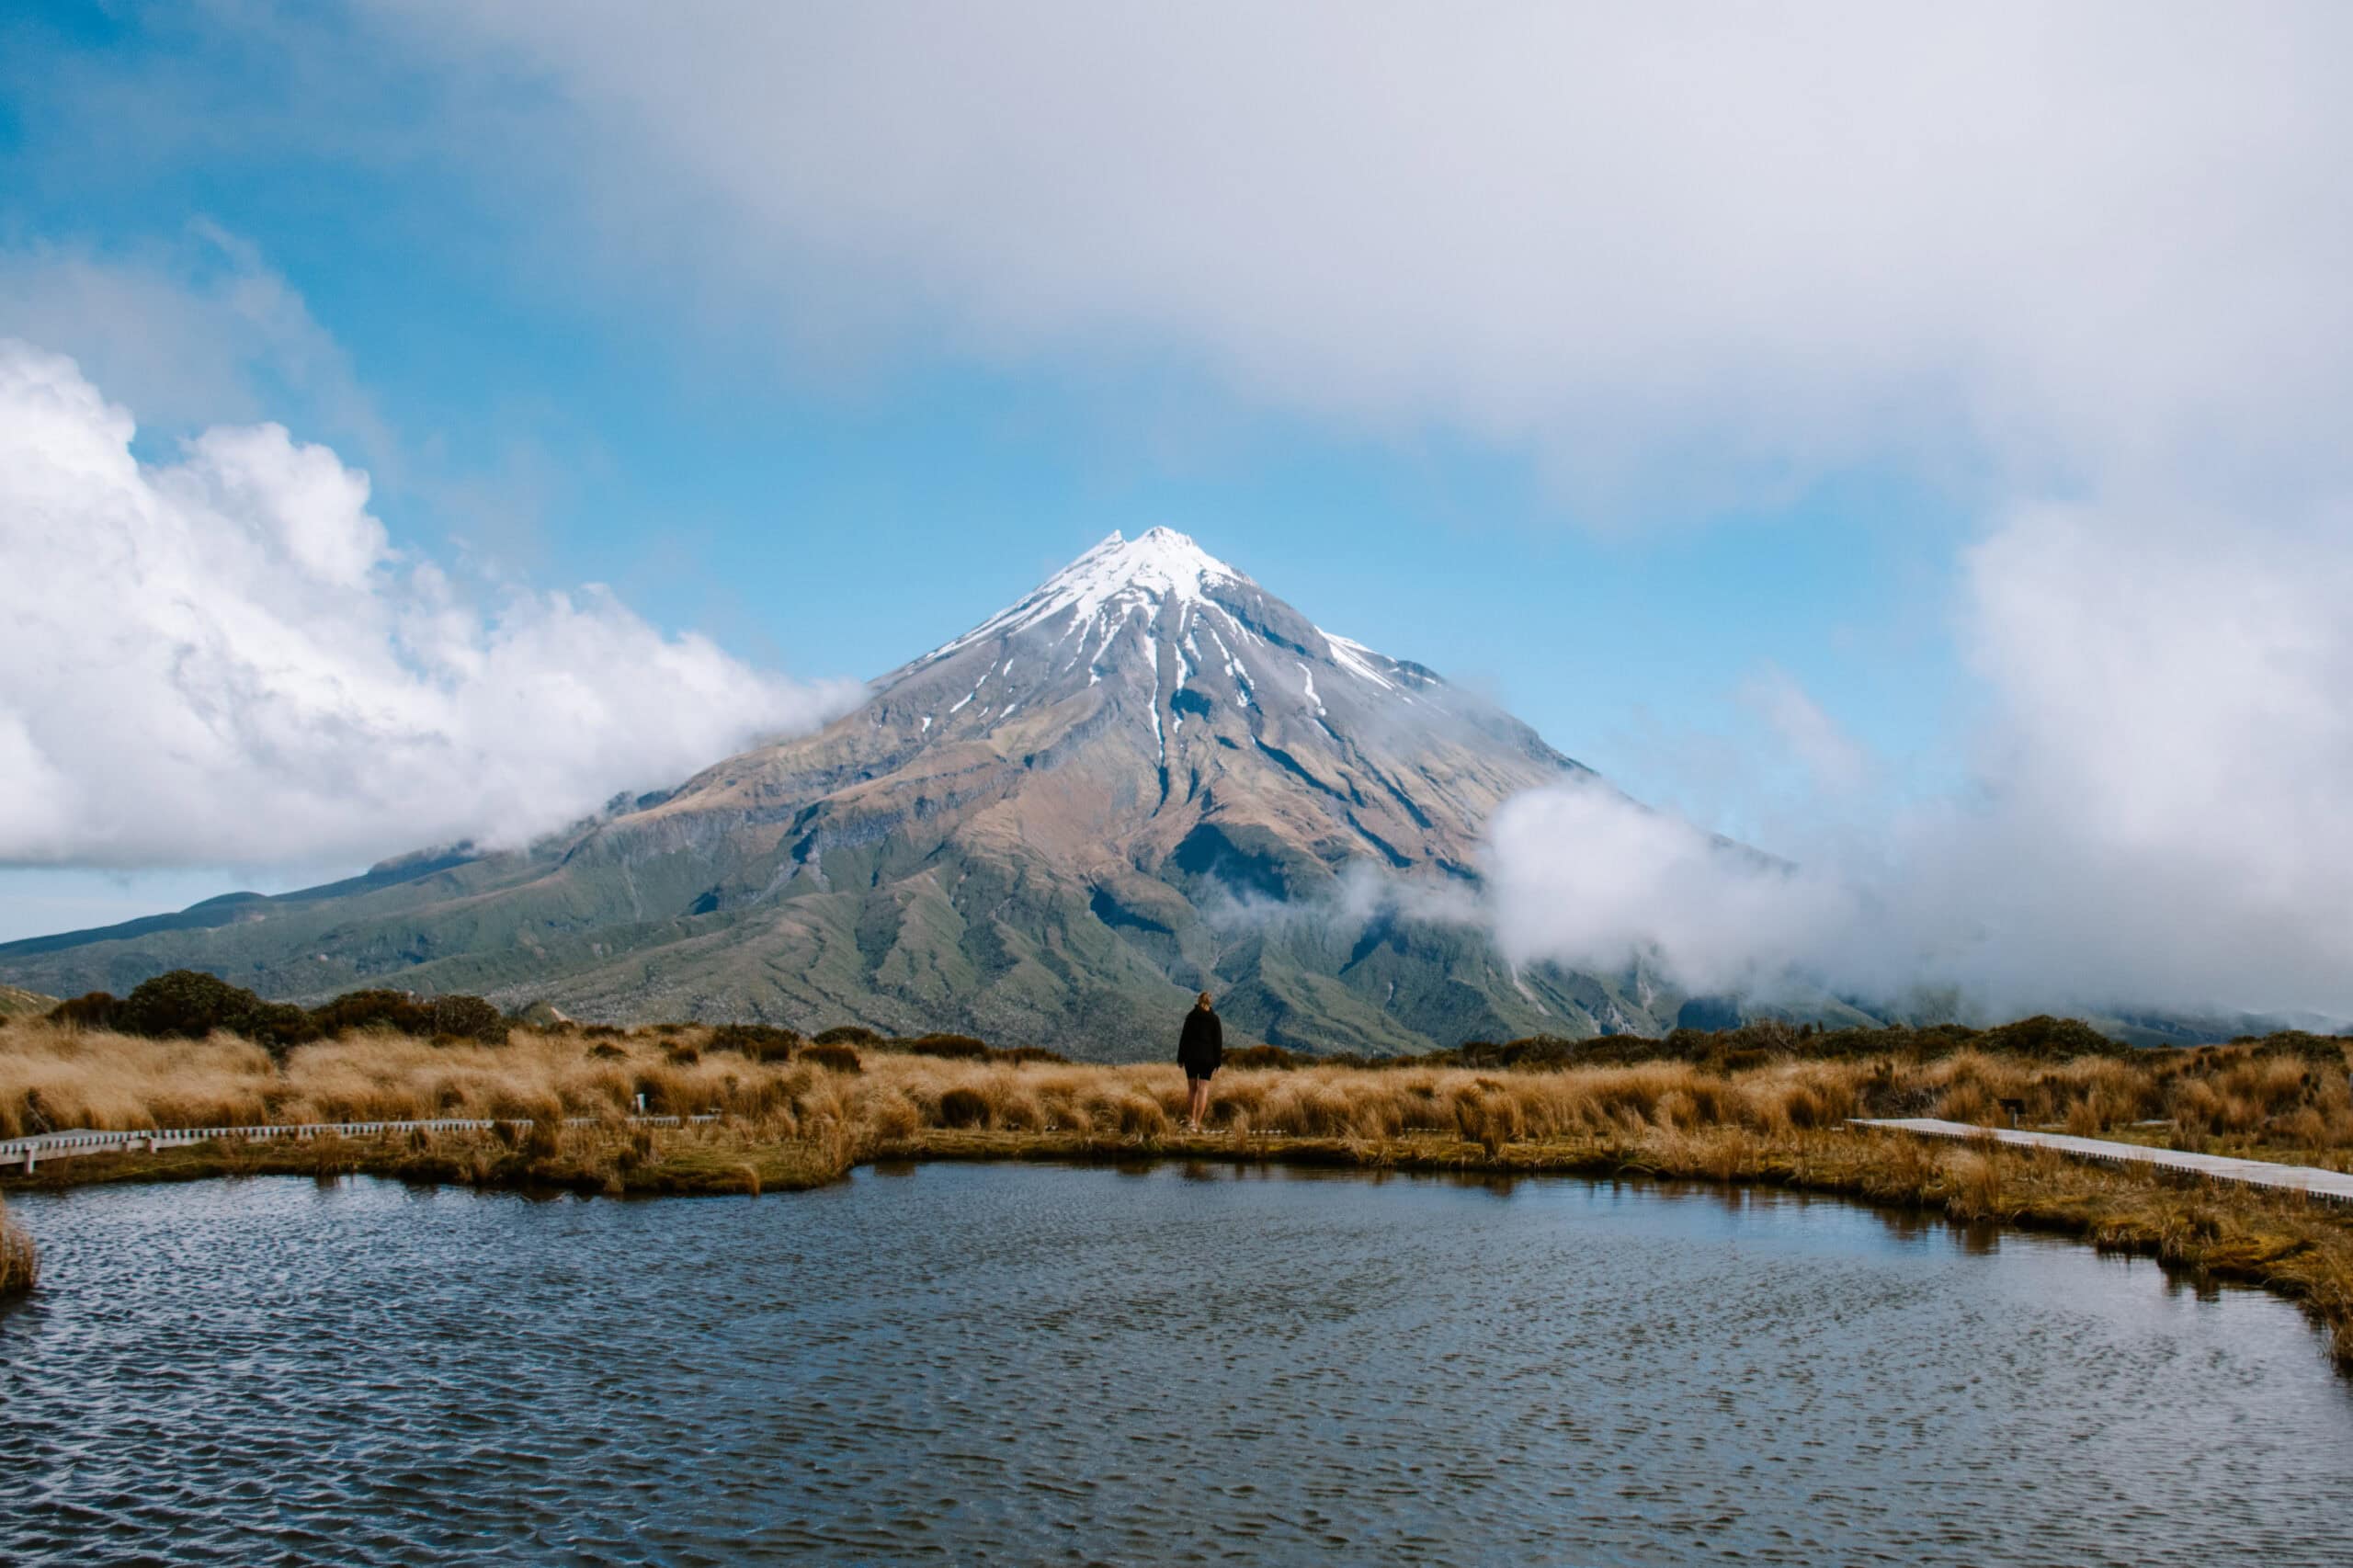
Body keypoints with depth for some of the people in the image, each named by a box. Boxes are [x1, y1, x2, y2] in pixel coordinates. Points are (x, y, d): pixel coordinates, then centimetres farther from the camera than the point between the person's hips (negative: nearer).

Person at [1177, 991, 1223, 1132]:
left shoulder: (1191, 1016, -1)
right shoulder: (1214, 1018, 0)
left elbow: (1184, 1037, -2)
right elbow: (1218, 1041, -1)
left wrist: (1180, 1058, 4)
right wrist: (1217, 1062, 4)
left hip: (1191, 1056, 1)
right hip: (1207, 1057, -1)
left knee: (1192, 1087, 15)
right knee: (1203, 1089, 0)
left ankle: (1190, 1118, 17)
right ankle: (1197, 1123, -8)